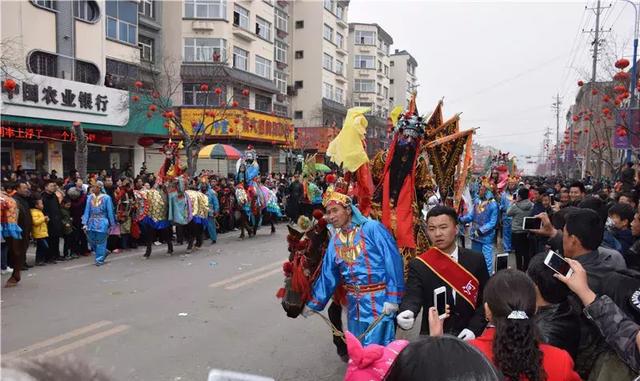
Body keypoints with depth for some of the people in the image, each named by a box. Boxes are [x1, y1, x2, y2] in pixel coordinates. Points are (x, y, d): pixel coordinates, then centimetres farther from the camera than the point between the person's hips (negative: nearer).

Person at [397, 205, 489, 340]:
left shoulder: (476, 260, -3)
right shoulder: (419, 265, -8)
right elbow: (412, 297, -19)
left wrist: (474, 328, -11)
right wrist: (407, 314, -40)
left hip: (468, 338, 1)